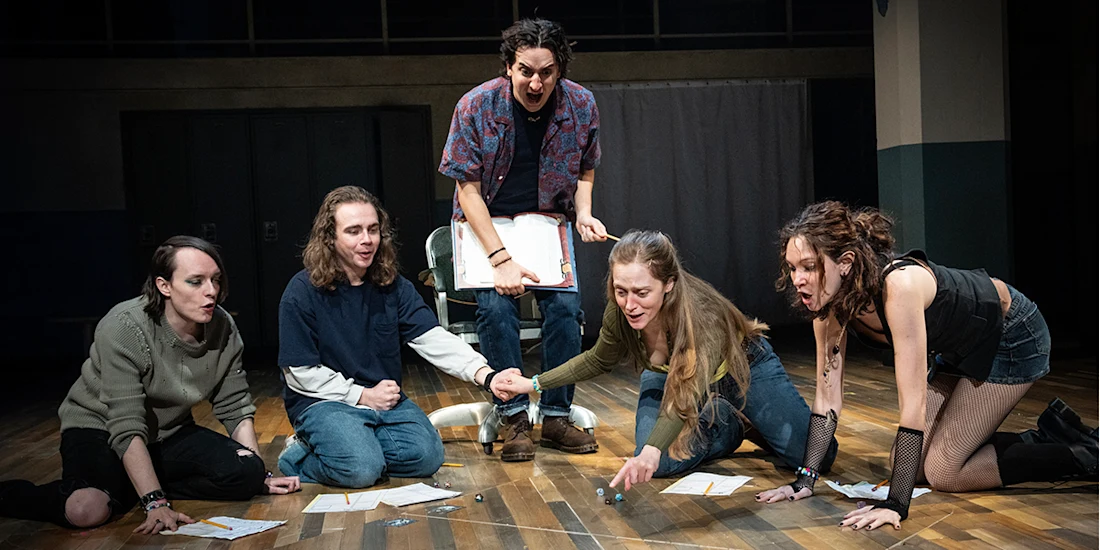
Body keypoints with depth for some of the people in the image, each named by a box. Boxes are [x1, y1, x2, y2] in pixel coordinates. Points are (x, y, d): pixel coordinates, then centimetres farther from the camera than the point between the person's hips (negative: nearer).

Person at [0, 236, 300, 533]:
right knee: (88, 509, -35)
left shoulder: (223, 328, -11)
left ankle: (132, 488, -5)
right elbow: (127, 428, -30)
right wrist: (155, 504, -36)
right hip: (99, 428, -5)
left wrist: (260, 476, -9)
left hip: (169, 434, 5)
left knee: (247, 473, -20)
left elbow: (235, 408, -2)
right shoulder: (123, 329, -26)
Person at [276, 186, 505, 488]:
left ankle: (353, 444, 2)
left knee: (427, 455, -19)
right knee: (361, 470, -28)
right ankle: (300, 456, 1)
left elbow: (433, 338, -8)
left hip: (386, 399, 5)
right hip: (324, 402, -5)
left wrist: (483, 373, -25)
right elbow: (300, 373, -10)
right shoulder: (303, 291, -10)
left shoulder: (393, 286, 4)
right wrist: (363, 395, -13)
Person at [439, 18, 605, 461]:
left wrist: (584, 212, -10)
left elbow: (585, 169, 9)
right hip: (488, 225, -2)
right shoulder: (476, 107, -18)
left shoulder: (581, 105, -10)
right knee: (496, 305, -22)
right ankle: (514, 420, -11)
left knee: (565, 306, -14)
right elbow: (468, 190, -16)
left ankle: (556, 416, 0)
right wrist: (500, 258, -24)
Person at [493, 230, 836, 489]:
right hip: (667, 375, 3)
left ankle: (738, 420, 19)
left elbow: (688, 392, -58)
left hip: (742, 368, -3)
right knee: (662, 464, -23)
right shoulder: (620, 312, -29)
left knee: (816, 457, -10)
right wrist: (534, 383, -14)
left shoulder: (704, 315, -44)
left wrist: (650, 452, -75)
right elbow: (599, 361, -7)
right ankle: (726, 427, 7)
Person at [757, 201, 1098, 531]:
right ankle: (1051, 436, 21)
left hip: (1012, 338, -8)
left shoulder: (898, 285, -41)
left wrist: (895, 505, -40)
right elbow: (828, 396, -11)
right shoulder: (830, 304, -18)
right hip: (957, 351, 8)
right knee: (916, 465, 6)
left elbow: (913, 406, -40)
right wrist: (805, 481, -15)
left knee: (942, 471, -9)